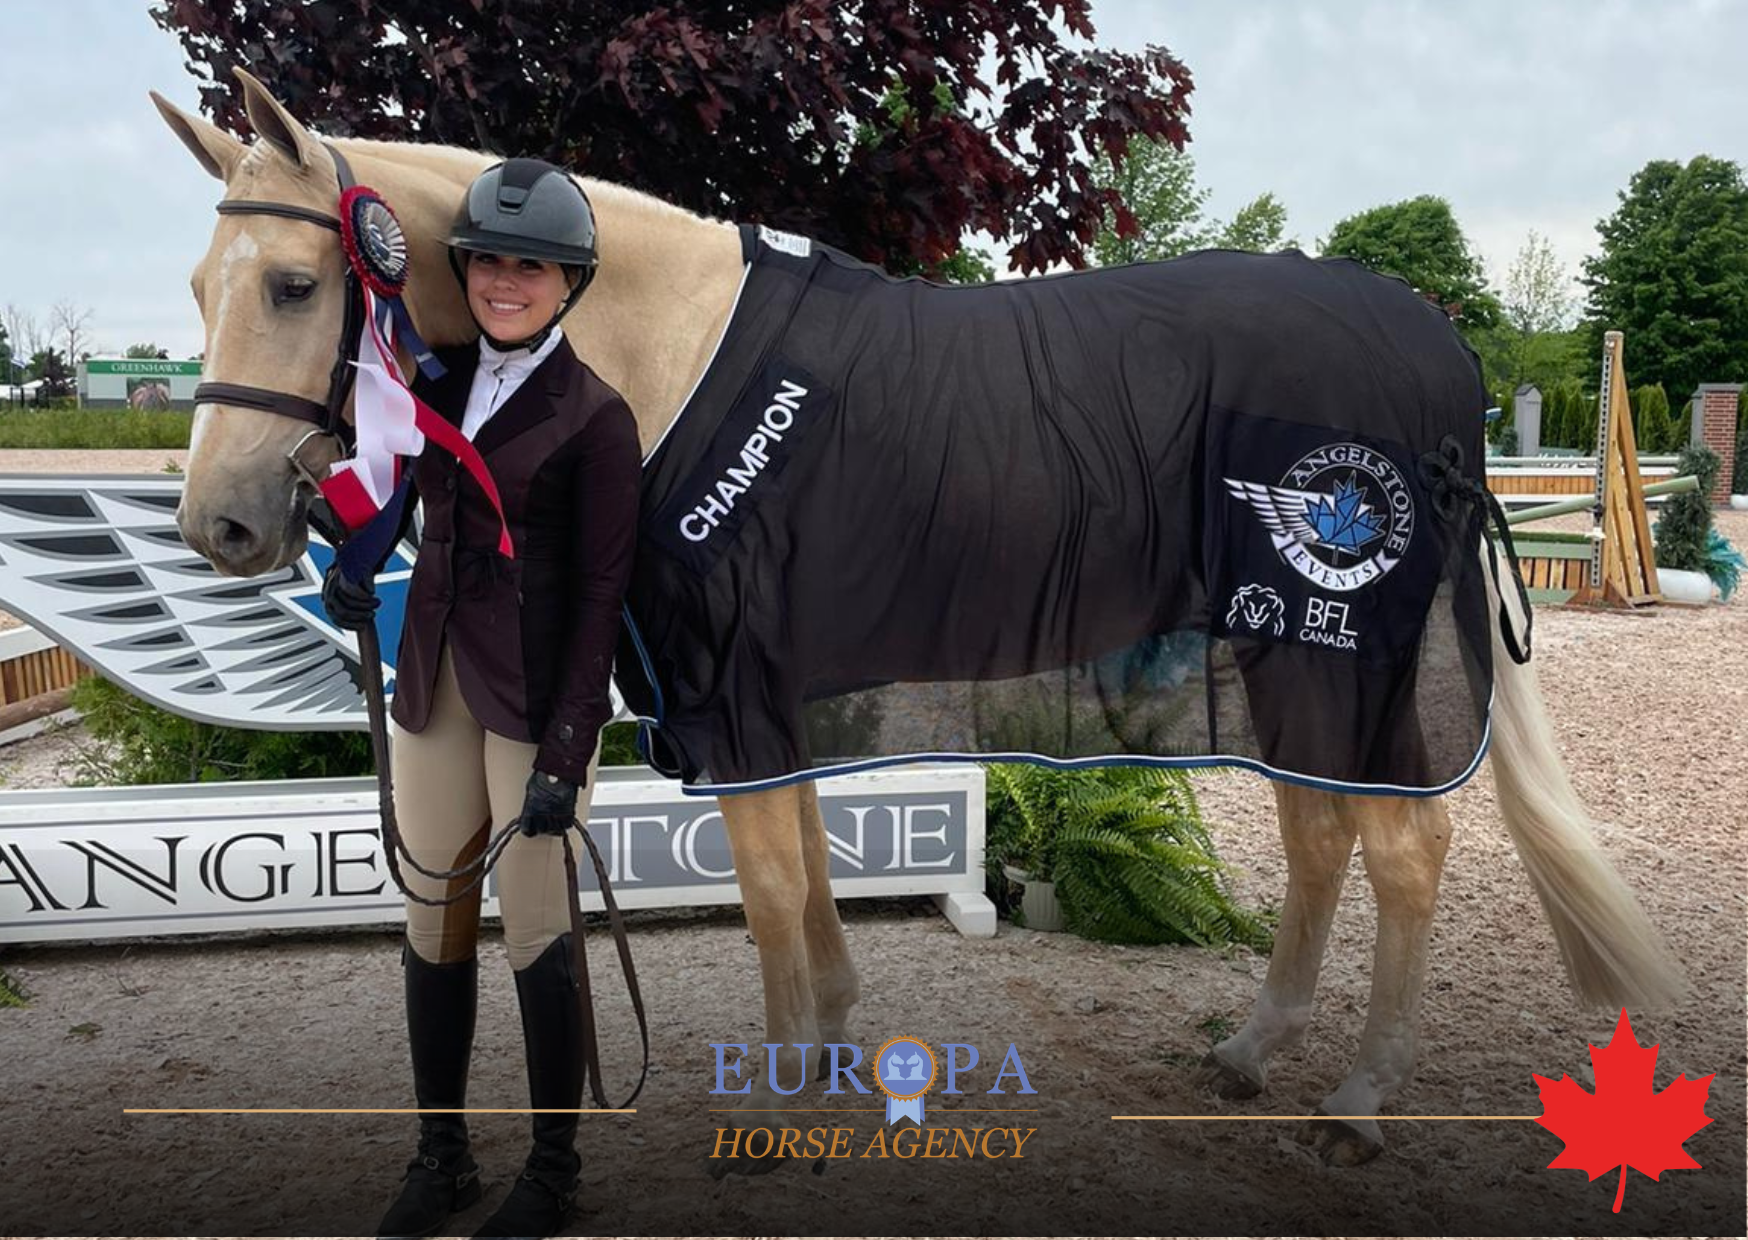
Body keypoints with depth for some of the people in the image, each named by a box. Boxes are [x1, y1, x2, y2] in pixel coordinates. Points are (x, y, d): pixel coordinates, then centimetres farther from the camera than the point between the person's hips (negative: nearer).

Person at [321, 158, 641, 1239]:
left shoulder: (594, 417, -9)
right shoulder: (442, 383, 8)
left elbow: (600, 593, -12)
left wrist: (564, 754, -16)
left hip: (535, 694, -6)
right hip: (435, 682, 6)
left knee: (536, 934, 2)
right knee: (432, 927, 13)